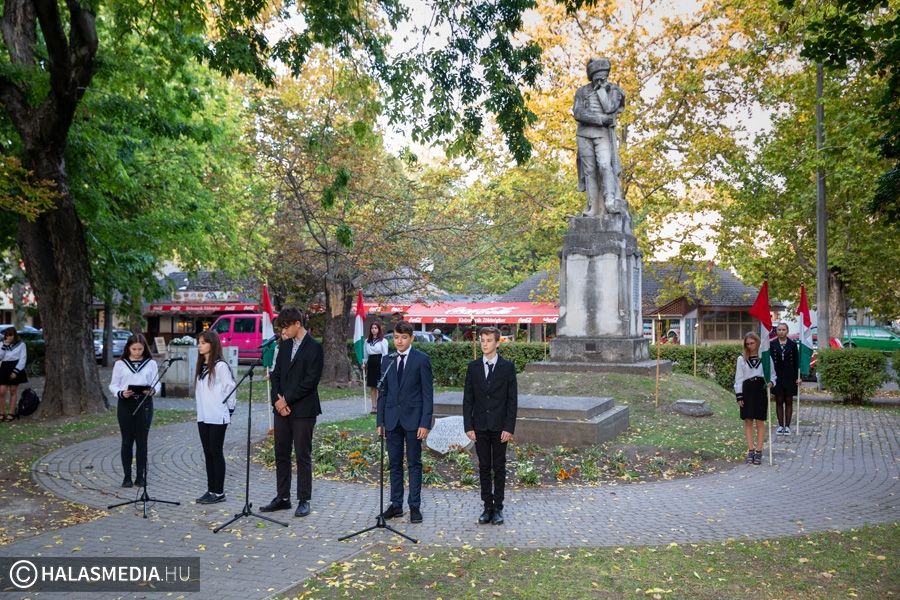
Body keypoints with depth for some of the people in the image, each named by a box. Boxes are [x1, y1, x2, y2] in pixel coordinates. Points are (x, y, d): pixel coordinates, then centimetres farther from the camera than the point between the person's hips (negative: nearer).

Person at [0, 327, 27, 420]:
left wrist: (16, 371, -14)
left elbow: (23, 359, -6)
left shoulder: (21, 344, -1)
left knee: (13, 392, 5)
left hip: (15, 369, -2)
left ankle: (11, 413, 10)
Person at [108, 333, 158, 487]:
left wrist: (152, 390, -18)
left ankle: (141, 476, 12)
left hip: (144, 404, 0)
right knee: (127, 440, 4)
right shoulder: (120, 364, 5)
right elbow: (113, 385, 6)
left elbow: (157, 384, 5)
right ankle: (127, 476, 13)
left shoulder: (151, 364, 6)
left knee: (142, 440, 3)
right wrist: (121, 393, -15)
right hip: (125, 404, 0)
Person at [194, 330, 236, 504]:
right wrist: (200, 410, 11)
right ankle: (211, 490, 18)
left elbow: (230, 388, -11)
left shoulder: (220, 366, -12)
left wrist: (229, 410, -6)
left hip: (218, 418, -7)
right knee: (208, 454, 11)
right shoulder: (201, 366, 12)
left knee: (216, 453, -2)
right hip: (203, 417, 7)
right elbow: (199, 390, 16)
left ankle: (219, 492, 5)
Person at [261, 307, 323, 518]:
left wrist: (286, 400, -13)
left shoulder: (314, 348, -10)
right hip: (281, 407, 7)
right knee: (281, 454, 11)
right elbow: (276, 374, 11)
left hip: (303, 410, -7)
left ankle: (304, 501, 10)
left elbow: (310, 381, -15)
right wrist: (277, 400, -4)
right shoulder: (284, 345, 11)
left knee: (303, 456, 1)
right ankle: (282, 498, 21)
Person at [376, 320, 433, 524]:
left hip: (413, 419, -4)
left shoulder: (421, 359, -4)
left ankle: (415, 506, 9)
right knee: (395, 463, 9)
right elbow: (383, 392, 12)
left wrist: (425, 423, -12)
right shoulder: (387, 360, 9)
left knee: (414, 464, 3)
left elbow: (427, 393, -6)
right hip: (392, 419, 4)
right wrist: (380, 421, 6)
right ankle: (396, 504, 17)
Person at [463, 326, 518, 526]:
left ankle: (498, 508, 12)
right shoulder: (473, 367, 4)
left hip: (500, 427, -2)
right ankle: (487, 507, 15)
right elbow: (467, 399, 5)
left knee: (499, 468, 4)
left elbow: (512, 400, -3)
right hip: (480, 426, 2)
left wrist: (509, 428, -9)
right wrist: (468, 426, -2)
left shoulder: (507, 367, -2)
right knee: (484, 468, 7)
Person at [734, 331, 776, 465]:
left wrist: (771, 382, -15)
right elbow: (738, 378, 5)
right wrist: (739, 396, -1)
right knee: (748, 421, 2)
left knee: (760, 422, 3)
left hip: (761, 390, -1)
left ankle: (758, 451, 9)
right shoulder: (741, 359, 6)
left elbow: (772, 374, 8)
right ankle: (750, 451, 8)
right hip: (747, 390, 1)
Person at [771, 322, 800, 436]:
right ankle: (780, 425, 13)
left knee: (788, 401, 5)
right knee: (779, 401, 6)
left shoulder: (793, 344, 2)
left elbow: (797, 361, 2)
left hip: (789, 377, 0)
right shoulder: (772, 345, 1)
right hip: (777, 376, 0)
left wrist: (798, 377, -4)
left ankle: (787, 426, 11)